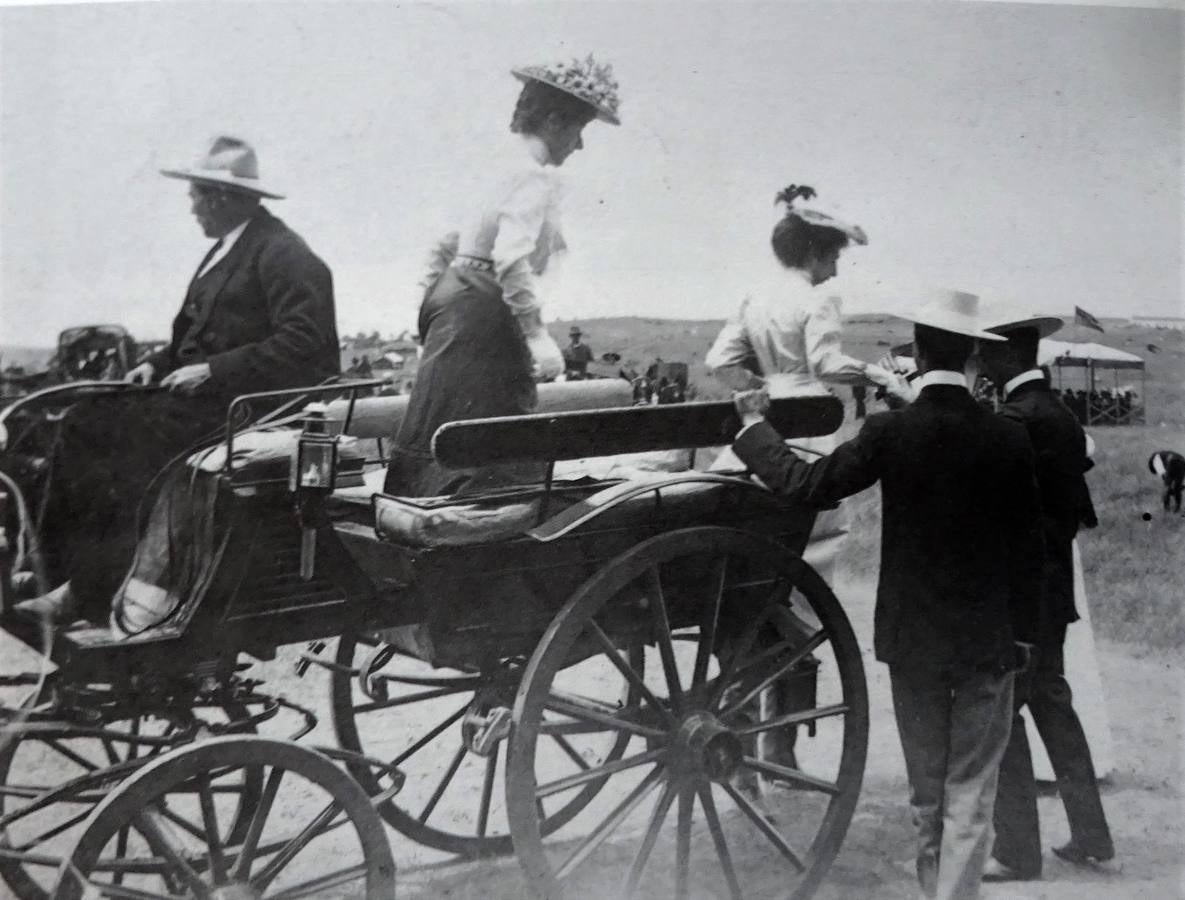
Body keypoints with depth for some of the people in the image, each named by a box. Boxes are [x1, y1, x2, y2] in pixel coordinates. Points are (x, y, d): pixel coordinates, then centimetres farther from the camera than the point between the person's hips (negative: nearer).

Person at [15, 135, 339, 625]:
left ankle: (94, 590, -12)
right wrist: (158, 362, 3)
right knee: (84, 422, -5)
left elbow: (303, 342, -22)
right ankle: (80, 576, -7)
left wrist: (213, 371, -22)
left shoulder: (283, 252, -12)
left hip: (251, 401, -9)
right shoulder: (226, 249, 18)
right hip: (208, 390, 9)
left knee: (133, 433, -24)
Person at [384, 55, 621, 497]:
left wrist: (432, 303, 26)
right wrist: (538, 336, -23)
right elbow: (512, 260, -25)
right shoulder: (537, 176, -11)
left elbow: (446, 247, 21)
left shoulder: (501, 163, 18)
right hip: (483, 314, -10)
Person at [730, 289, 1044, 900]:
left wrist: (754, 426, 4)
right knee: (970, 794, 7)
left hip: (912, 636, 0)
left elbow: (807, 485, -11)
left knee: (926, 788, 18)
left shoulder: (889, 431, -12)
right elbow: (1028, 545, -2)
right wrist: (1022, 630, 10)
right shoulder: (1009, 438, -7)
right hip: (989, 638, 0)